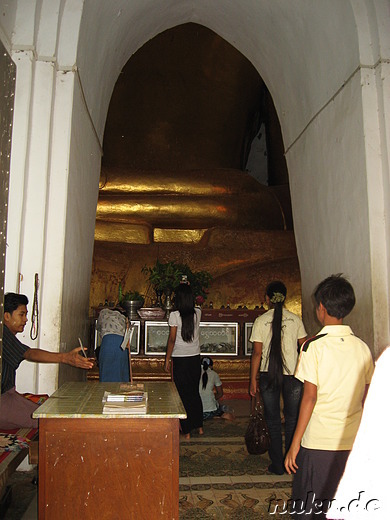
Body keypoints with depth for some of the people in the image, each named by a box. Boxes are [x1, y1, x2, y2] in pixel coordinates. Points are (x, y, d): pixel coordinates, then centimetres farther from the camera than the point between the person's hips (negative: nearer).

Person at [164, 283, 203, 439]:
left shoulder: (174, 315, -14)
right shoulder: (197, 313, -1)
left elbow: (172, 340, -11)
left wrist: (167, 360, -2)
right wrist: (187, 289, 30)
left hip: (180, 359, -4)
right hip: (195, 358, 5)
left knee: (183, 393, 5)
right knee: (195, 392, 18)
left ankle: (186, 430, 13)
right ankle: (199, 426, 29)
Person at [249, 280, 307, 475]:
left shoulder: (261, 321, -6)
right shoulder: (295, 319, 0)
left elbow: (257, 353, -7)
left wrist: (253, 380, -1)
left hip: (269, 375, -1)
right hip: (293, 373, 2)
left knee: (273, 420, 11)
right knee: (292, 419, 15)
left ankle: (278, 465, 18)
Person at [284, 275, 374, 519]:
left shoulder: (314, 346, -12)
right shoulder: (362, 347, 1)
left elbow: (310, 396, -14)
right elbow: (366, 398, 7)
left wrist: (295, 444, -7)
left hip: (319, 444, -4)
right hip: (353, 444, 5)